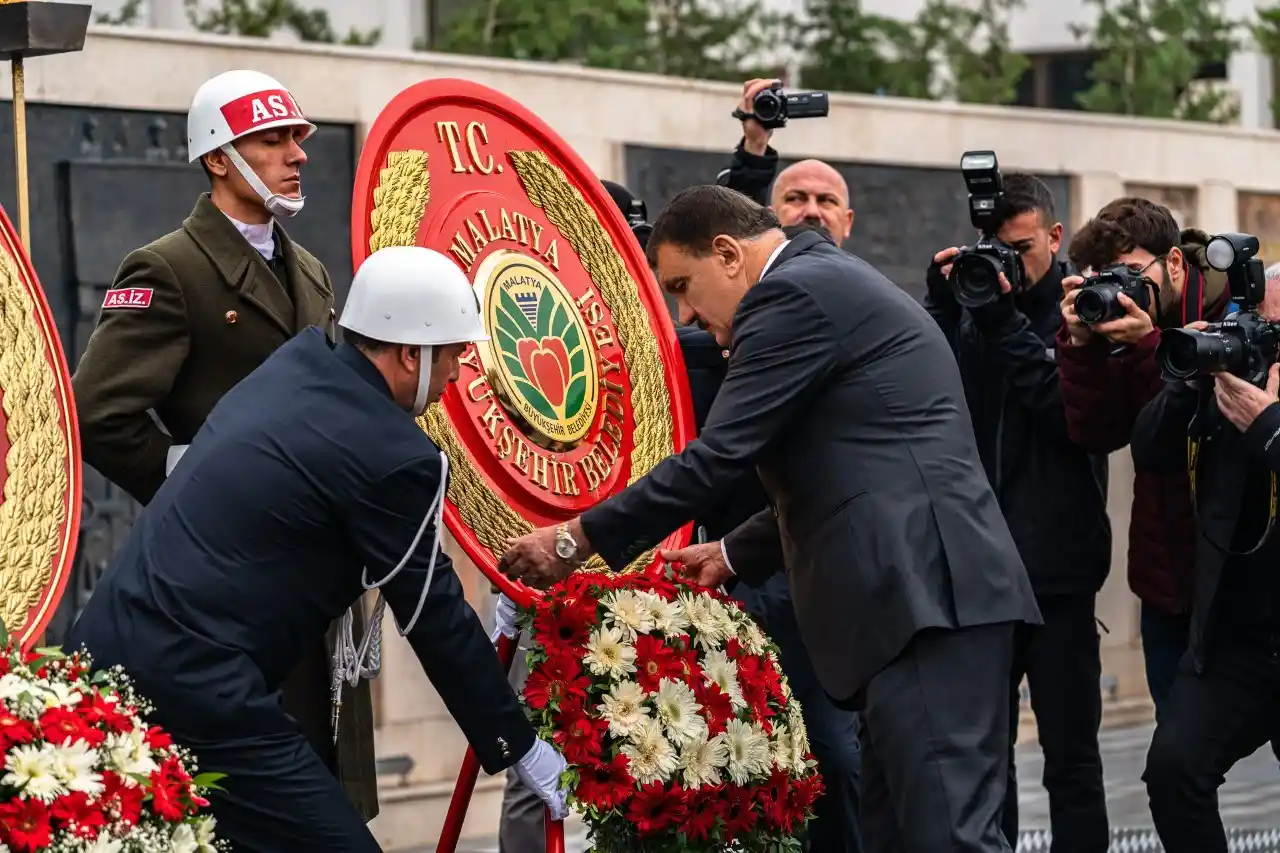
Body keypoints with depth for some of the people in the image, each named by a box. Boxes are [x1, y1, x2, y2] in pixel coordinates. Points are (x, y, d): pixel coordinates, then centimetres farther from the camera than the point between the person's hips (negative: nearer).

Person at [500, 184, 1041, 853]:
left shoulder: (791, 295, -6)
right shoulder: (837, 285, 25)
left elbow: (718, 456, -11)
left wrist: (578, 540, -3)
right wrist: (738, 553, 29)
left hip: (924, 591, -10)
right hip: (923, 590, 10)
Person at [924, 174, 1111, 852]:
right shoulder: (967, 307, 8)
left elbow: (1080, 418, -15)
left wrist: (1006, 326, -19)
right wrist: (941, 306, -14)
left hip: (1056, 568, -3)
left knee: (1071, 757, 2)